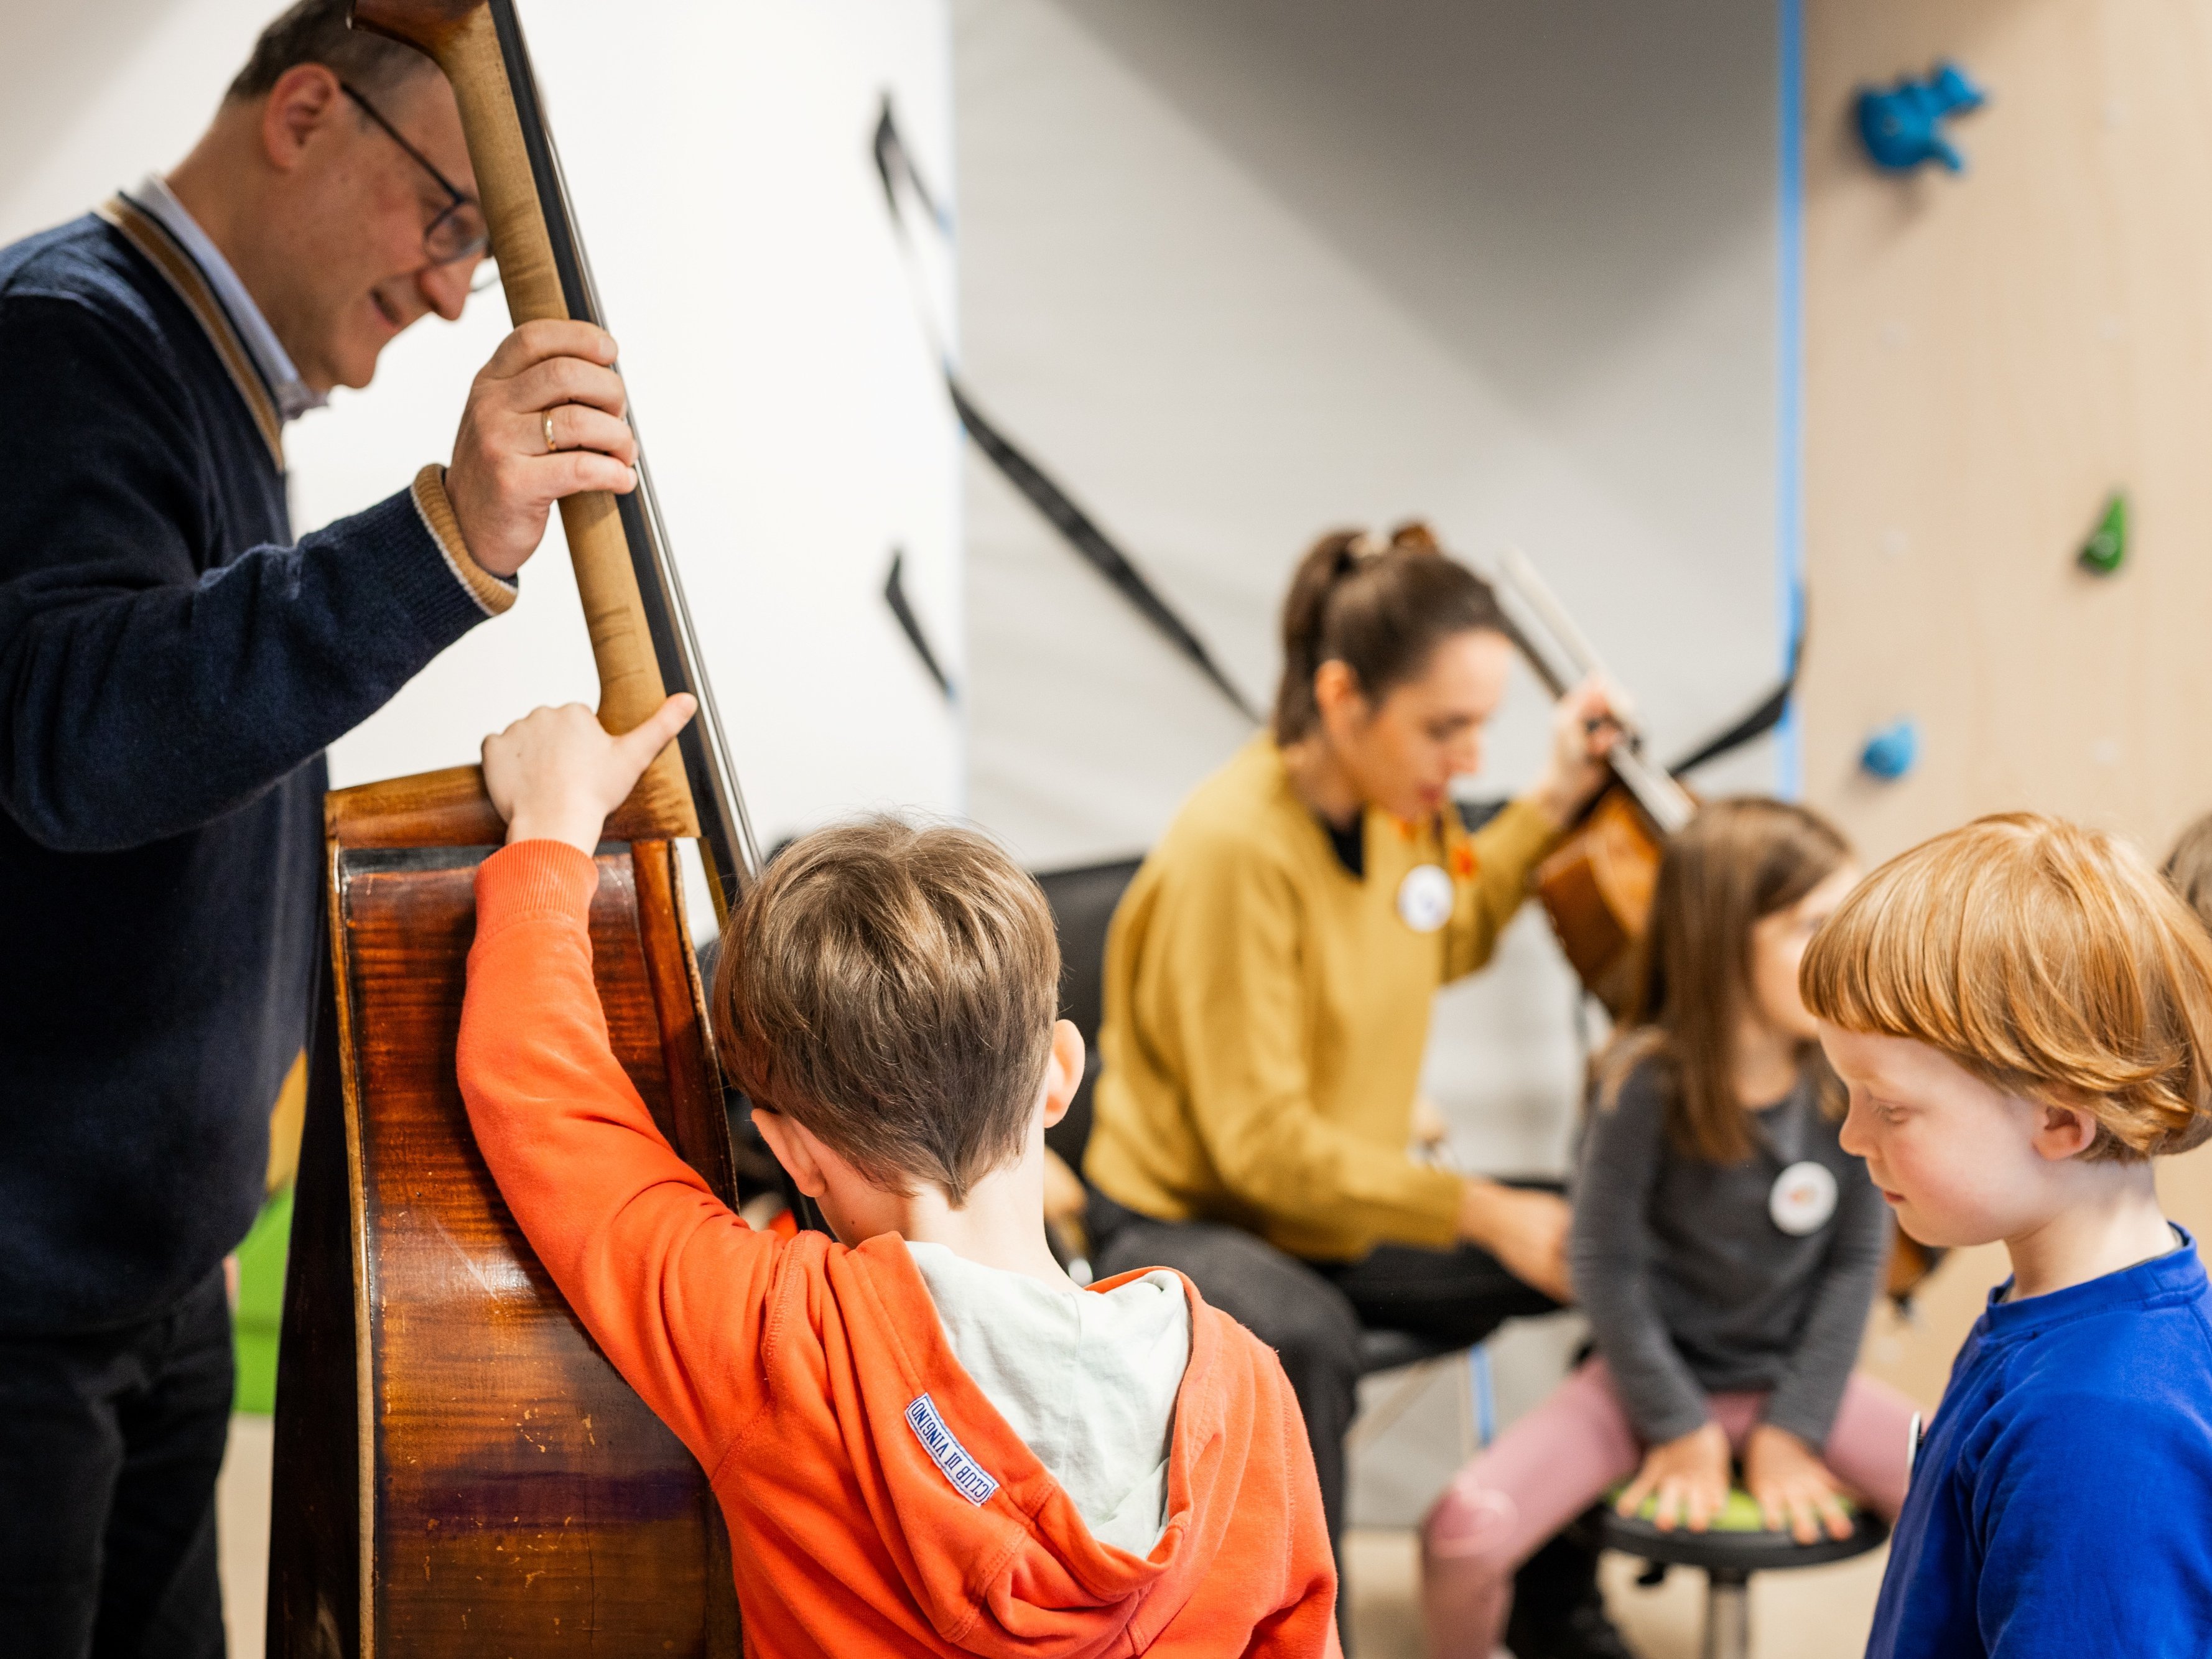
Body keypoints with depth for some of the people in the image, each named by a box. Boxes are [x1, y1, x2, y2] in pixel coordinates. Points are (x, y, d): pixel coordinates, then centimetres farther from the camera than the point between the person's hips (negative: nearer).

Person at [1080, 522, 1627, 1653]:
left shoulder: (1396, 805, -4)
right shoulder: (1234, 848, -27)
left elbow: (1444, 945, 21)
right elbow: (1263, 1145, -26)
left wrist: (1553, 801, 9)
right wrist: (1480, 1213, -28)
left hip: (1355, 1209, 8)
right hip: (1190, 1220, -8)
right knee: (1304, 1339, -40)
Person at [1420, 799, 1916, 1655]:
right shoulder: (1650, 1079, -20)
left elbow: (1856, 1255, -5)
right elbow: (1607, 1262, -11)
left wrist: (1793, 1428, -7)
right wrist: (1680, 1426, -8)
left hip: (1789, 1373, 2)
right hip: (1660, 1367, -2)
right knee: (1466, 1528, -25)